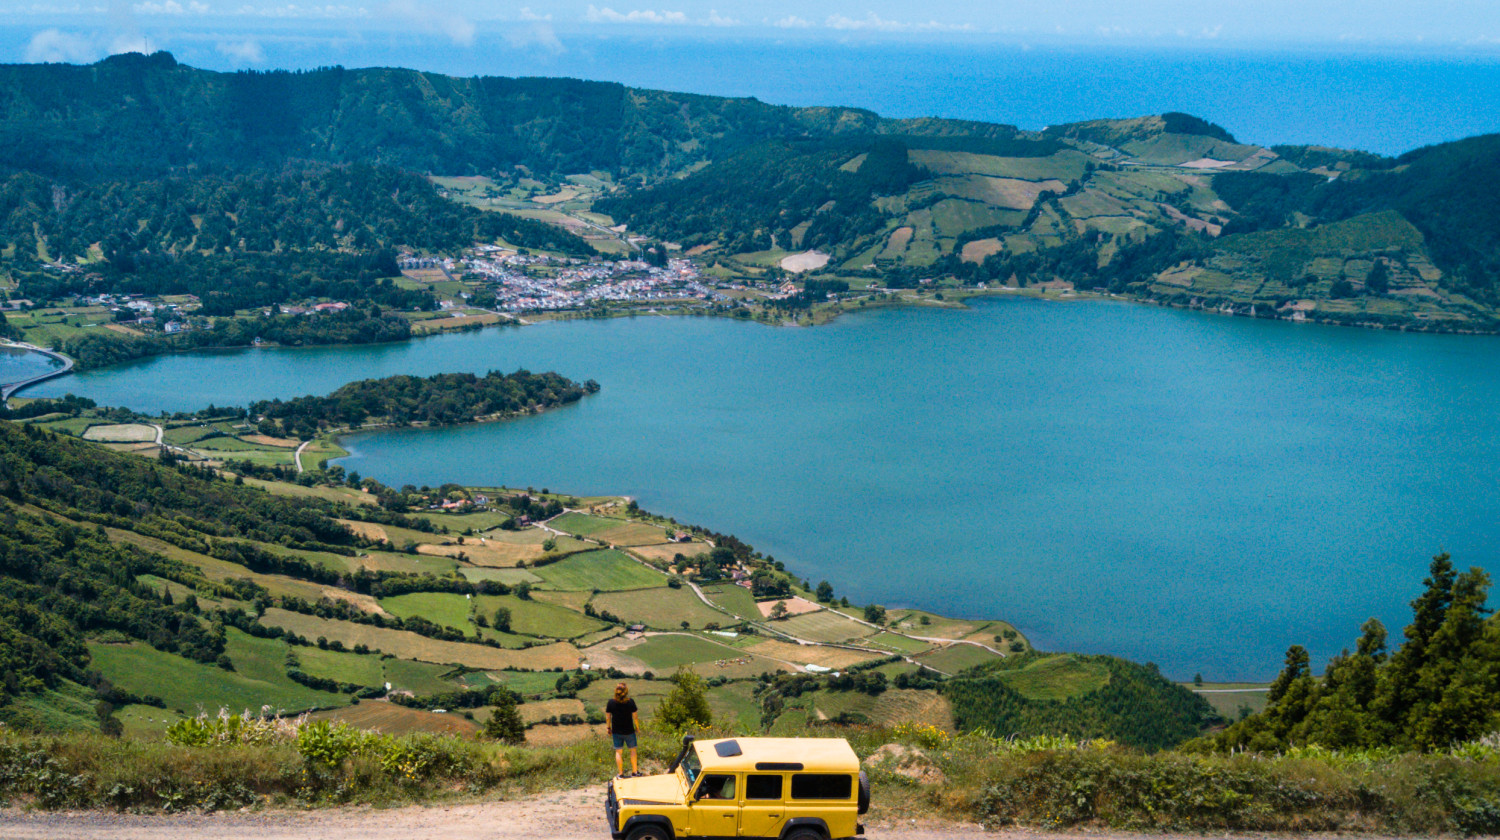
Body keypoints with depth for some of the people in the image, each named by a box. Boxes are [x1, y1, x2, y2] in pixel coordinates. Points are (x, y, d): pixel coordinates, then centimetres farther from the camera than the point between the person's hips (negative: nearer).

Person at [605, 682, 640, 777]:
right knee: (633, 750, 15)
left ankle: (620, 773, 13)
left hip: (616, 731, 1)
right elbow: (635, 716, -9)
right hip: (629, 731, -1)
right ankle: (634, 771, 21)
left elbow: (608, 717, -5)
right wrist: (637, 727, 6)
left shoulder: (611, 702, -11)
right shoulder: (630, 702, -15)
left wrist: (609, 728, 10)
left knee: (618, 752, 10)